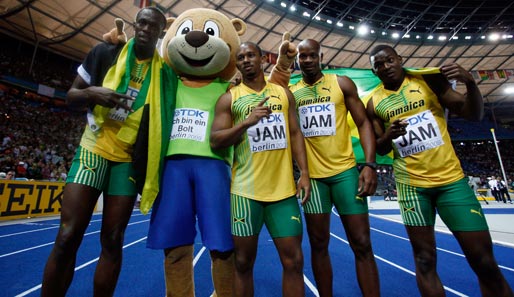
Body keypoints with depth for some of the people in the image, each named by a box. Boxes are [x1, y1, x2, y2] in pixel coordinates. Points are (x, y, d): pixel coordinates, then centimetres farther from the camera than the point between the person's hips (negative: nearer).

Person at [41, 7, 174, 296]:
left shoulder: (165, 72, 5)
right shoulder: (106, 52, 5)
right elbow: (72, 96, 8)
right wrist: (92, 93, -13)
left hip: (130, 158, 0)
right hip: (95, 148, 0)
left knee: (112, 240, 6)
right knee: (67, 238, -1)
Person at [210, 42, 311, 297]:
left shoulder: (283, 92, 13)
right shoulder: (229, 98, 4)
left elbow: (295, 134, 10)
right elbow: (215, 141, -4)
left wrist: (304, 173, 1)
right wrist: (247, 121, -18)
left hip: (283, 187, 2)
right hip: (246, 189, -1)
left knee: (293, 260, 9)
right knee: (243, 261, 12)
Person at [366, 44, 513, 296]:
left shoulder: (428, 79, 2)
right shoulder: (373, 103, 2)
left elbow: (473, 114, 2)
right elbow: (380, 149, 5)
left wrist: (470, 83, -16)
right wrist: (387, 136, -17)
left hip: (450, 178, 1)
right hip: (411, 185, 0)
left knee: (484, 261, 6)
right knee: (425, 260, 8)